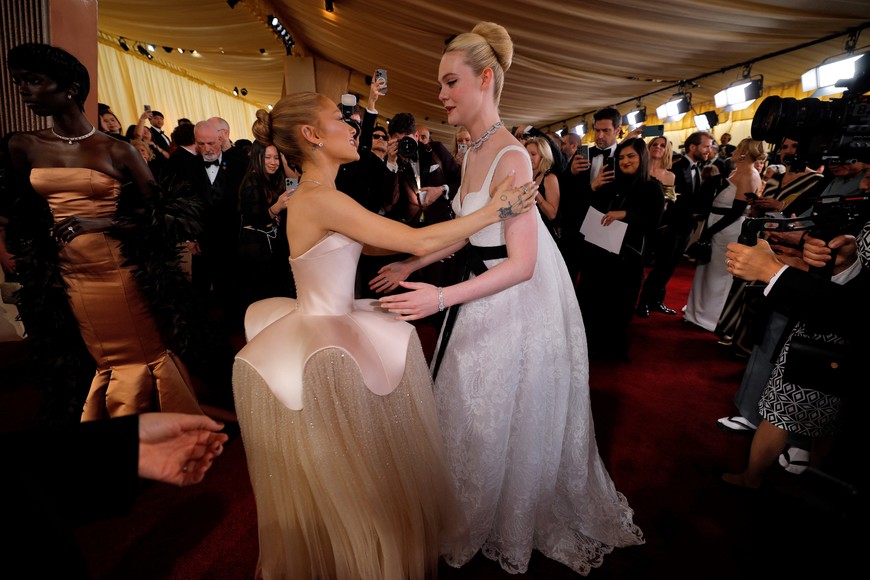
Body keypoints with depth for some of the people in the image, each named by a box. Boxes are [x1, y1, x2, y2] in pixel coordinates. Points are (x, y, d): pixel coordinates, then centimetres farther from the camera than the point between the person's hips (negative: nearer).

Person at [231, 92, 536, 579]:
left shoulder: (316, 197, 8)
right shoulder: (320, 199, -21)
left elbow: (373, 243, 10)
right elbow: (418, 242, -24)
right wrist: (493, 211, -13)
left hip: (328, 324, 9)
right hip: (326, 341, -9)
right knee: (347, 463, 11)